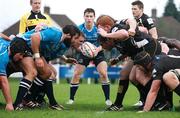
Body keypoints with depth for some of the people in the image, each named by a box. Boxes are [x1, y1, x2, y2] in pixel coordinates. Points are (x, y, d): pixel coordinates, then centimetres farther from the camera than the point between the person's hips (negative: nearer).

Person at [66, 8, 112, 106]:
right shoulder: (80, 28, -17)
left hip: (98, 53, -1)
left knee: (103, 74, -17)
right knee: (76, 74, -6)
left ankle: (107, 99, -7)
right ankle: (71, 99, 8)